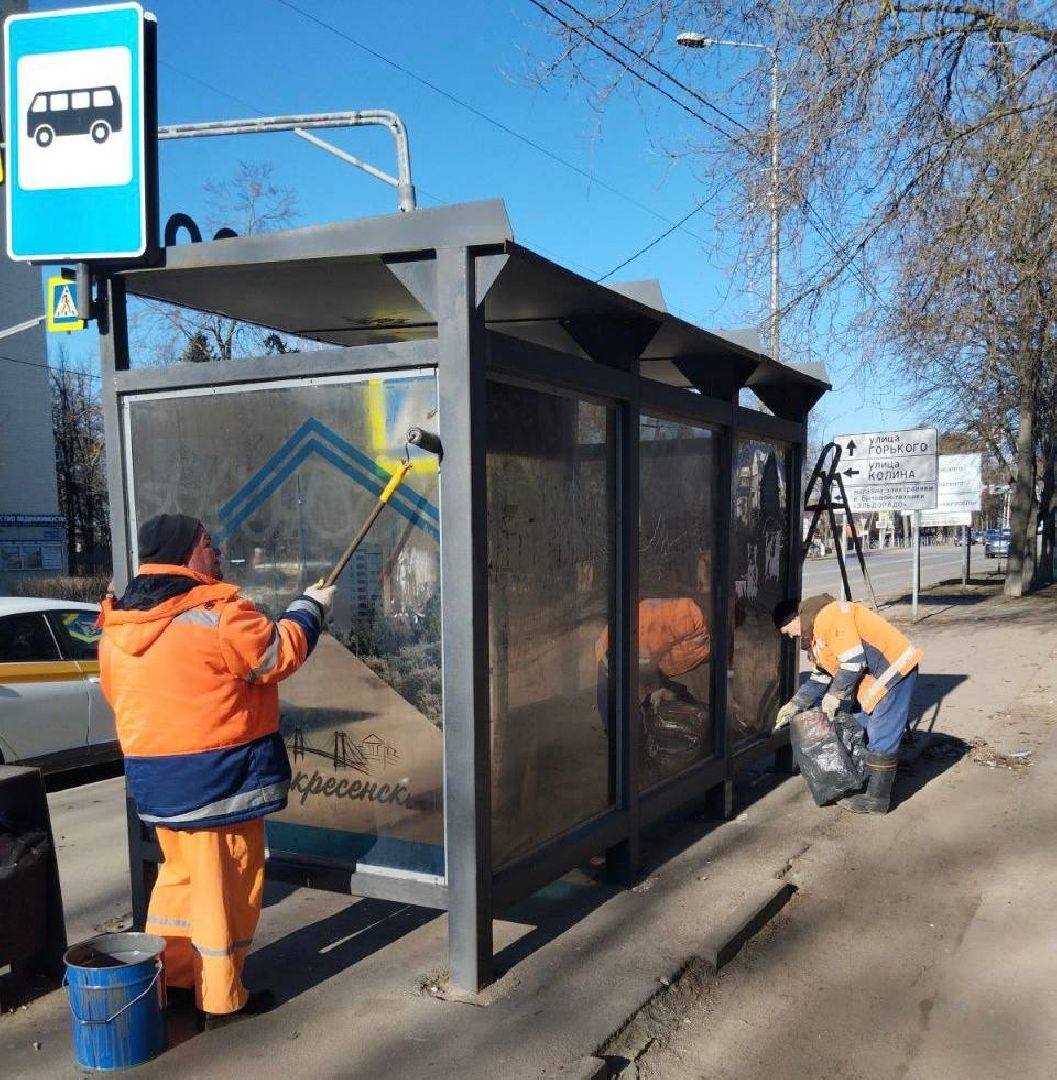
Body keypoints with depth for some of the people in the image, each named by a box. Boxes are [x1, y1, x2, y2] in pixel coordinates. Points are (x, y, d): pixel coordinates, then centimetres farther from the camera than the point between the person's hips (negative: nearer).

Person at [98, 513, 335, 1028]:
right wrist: (310, 605, 5)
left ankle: (166, 978, 32)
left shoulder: (118, 625, 6)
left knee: (179, 873, 22)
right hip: (217, 777, -8)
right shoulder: (217, 614, -19)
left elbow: (119, 694, 14)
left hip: (155, 776, 8)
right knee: (226, 883, 5)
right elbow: (280, 651, -11)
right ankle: (222, 998, 15)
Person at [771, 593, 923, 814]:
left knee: (881, 736, -7)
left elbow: (854, 663, -23)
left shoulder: (829, 616, -21)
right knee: (860, 726, 15)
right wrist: (795, 705, 14)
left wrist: (834, 696, -10)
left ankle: (877, 799, 0)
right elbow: (820, 678, 20)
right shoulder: (816, 630, 14)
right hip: (875, 676, 11)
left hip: (896, 668, -11)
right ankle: (867, 783, 24)